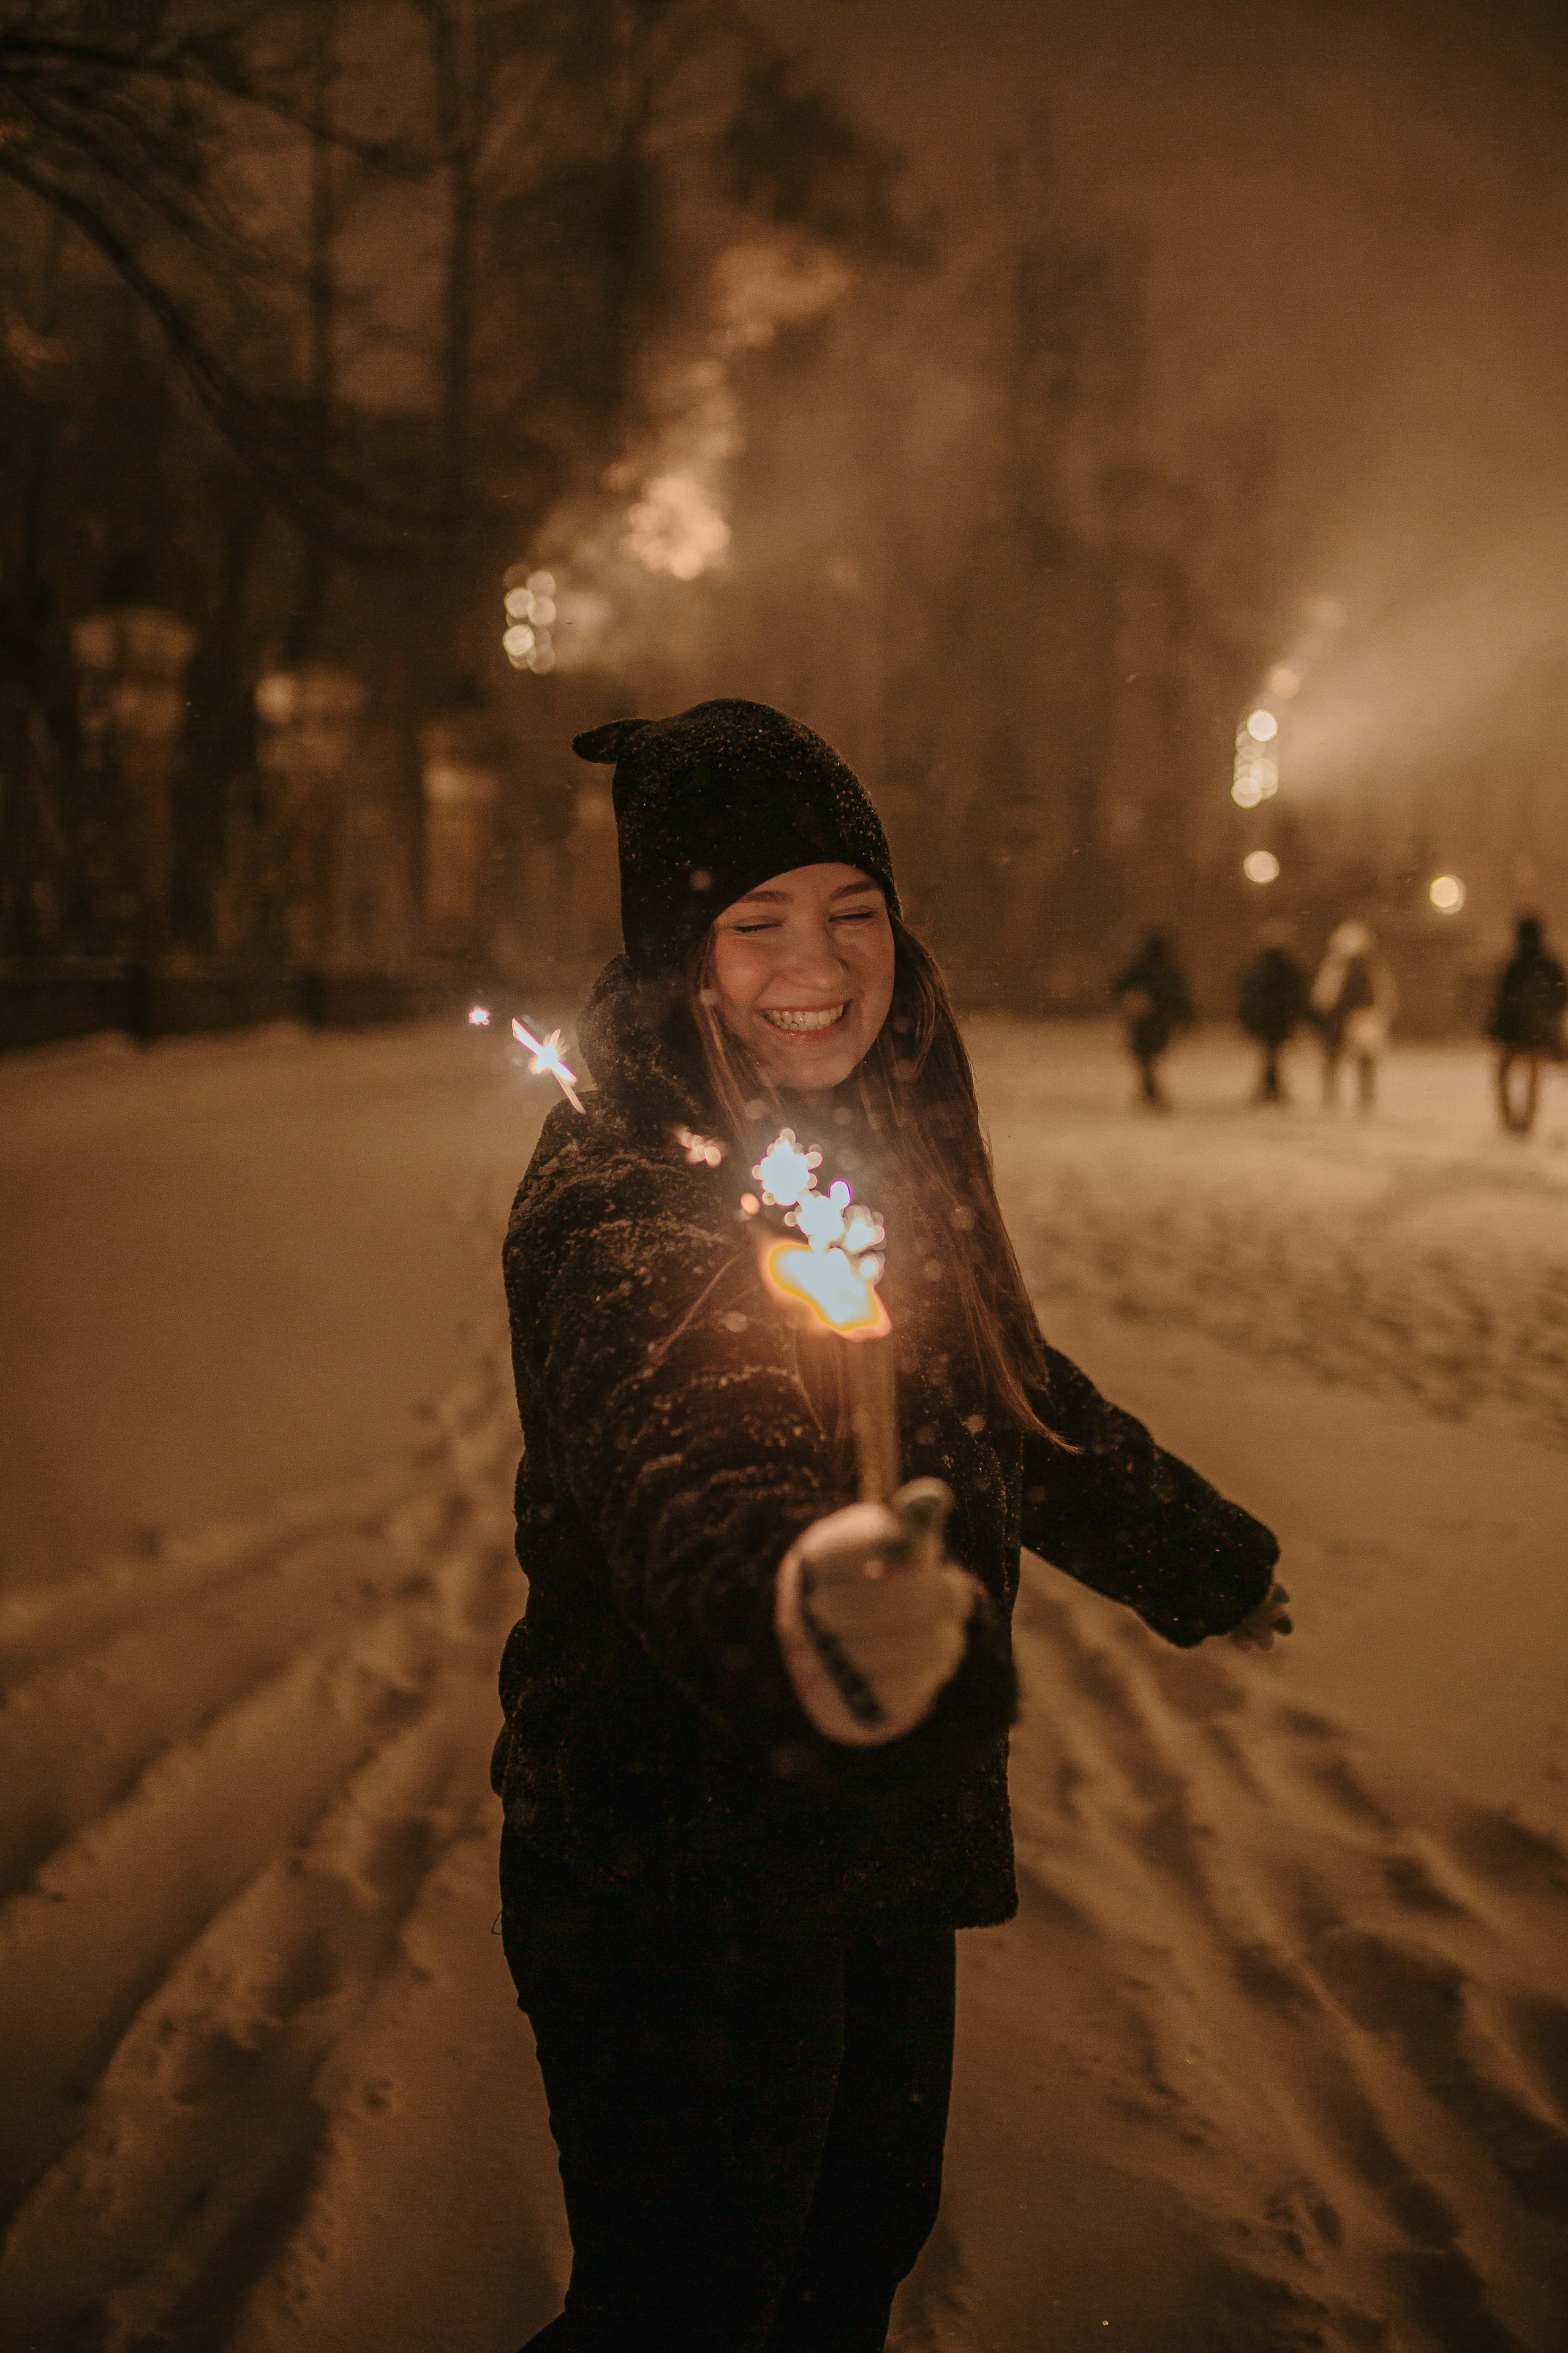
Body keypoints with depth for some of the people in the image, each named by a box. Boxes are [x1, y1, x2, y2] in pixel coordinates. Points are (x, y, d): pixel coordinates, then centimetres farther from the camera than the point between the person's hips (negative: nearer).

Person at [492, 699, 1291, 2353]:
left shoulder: (879, 1140, 2)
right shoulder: (619, 1206, -24)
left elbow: (1003, 1394, 18)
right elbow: (689, 1491, -43)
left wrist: (1196, 1556, 31)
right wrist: (794, 1614, -65)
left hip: (884, 1843, 8)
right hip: (682, 1889, -8)